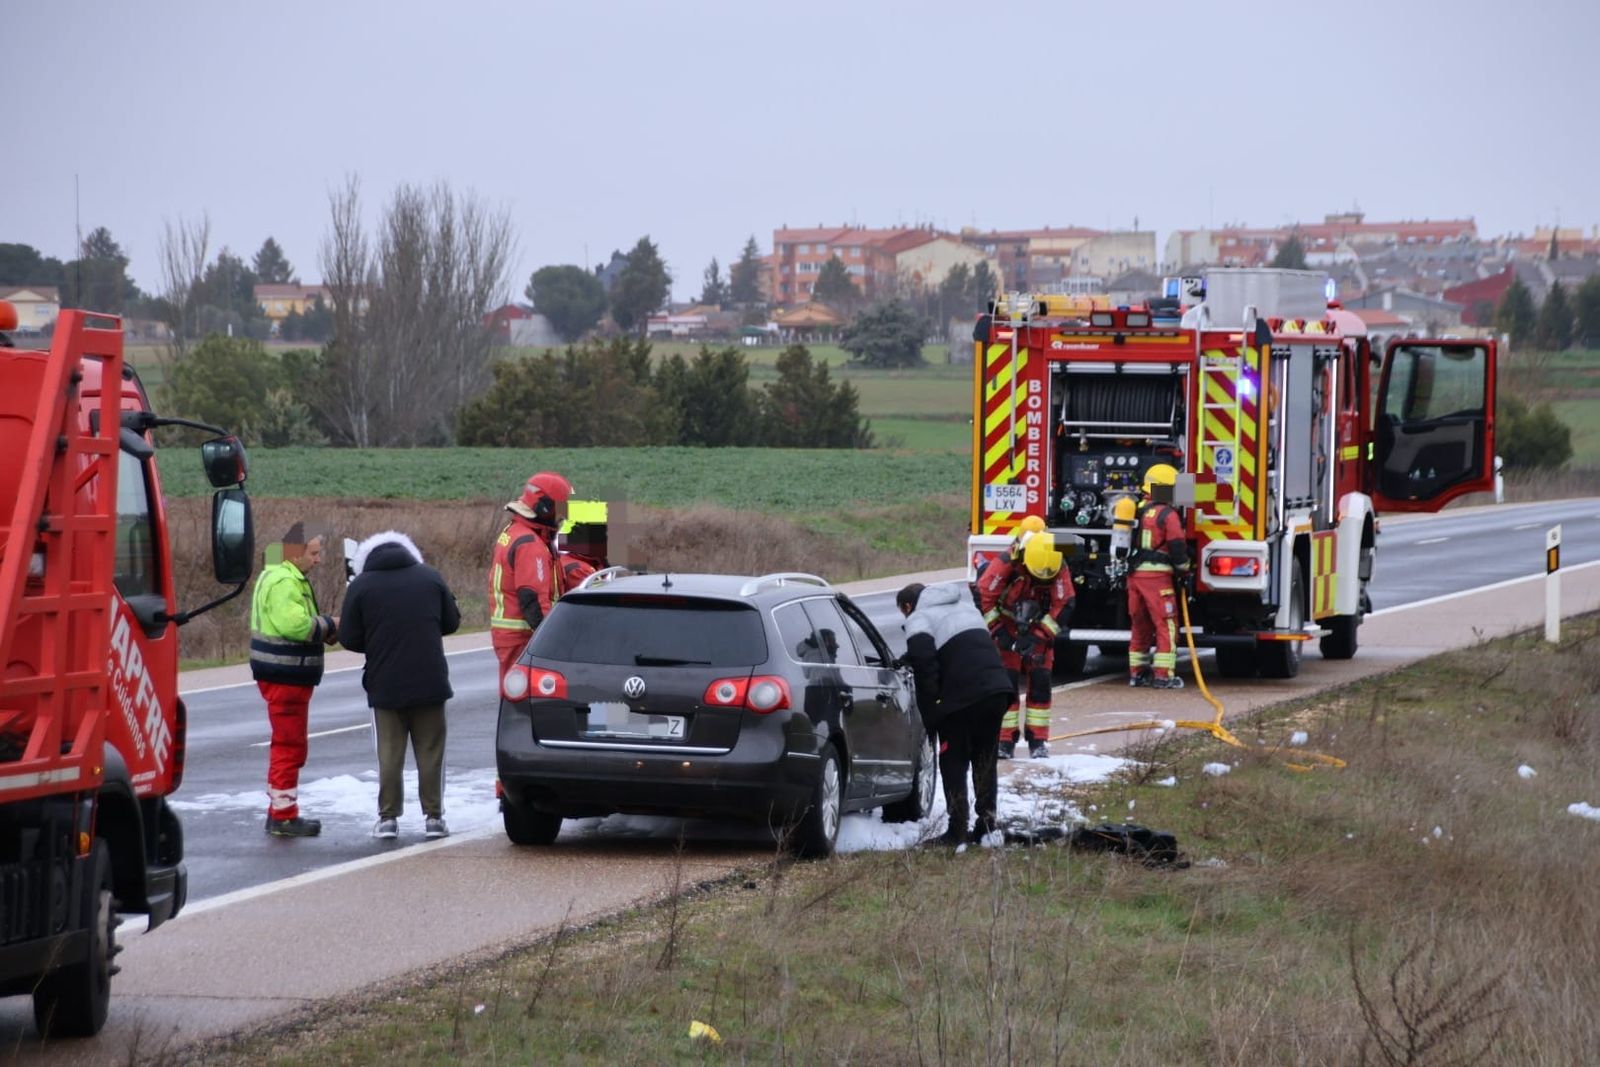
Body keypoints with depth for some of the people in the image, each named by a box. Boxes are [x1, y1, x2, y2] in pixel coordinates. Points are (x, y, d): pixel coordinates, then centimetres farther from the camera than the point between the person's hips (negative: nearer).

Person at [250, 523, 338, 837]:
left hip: (284, 677, 11)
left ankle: (280, 811, 25)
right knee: (290, 745, -6)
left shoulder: (290, 579, 17)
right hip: (285, 677, -11)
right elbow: (295, 624, -29)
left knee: (287, 744, 18)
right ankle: (284, 816, -3)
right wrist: (330, 625, -15)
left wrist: (326, 631, 4)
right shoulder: (283, 583, -18)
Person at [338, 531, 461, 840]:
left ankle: (388, 817, 6)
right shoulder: (429, 577, 3)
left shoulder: (362, 586, -4)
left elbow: (349, 639, -4)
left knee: (389, 753, 7)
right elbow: (451, 622, 10)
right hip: (429, 683, 1)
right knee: (430, 751, 8)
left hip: (385, 684, -1)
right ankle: (433, 816, 8)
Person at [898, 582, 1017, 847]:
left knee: (954, 763, 3)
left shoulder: (918, 620, 4)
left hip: (961, 696, -6)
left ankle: (957, 830, 0)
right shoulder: (965, 606, 27)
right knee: (985, 759, 19)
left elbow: (924, 666, -10)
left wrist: (930, 716, -6)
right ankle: (987, 817, 15)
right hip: (998, 690, 6)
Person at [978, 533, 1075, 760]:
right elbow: (984, 596, -19)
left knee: (1040, 682, -6)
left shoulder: (1059, 571, -18)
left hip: (1039, 631, 2)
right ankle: (1005, 740, -6)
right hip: (1007, 628, -2)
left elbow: (1063, 606, -16)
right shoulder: (1007, 565, -25)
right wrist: (998, 631, -20)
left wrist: (1037, 636, -21)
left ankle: (1038, 740, 0)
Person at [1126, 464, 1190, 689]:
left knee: (1139, 626, 16)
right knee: (1166, 626, -3)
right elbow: (1177, 547, -12)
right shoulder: (1168, 515, -9)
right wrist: (1184, 568, 2)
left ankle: (1137, 672, 19)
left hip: (1134, 575, 8)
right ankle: (1163, 675, -8)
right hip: (1157, 576, -8)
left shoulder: (1136, 511, 14)